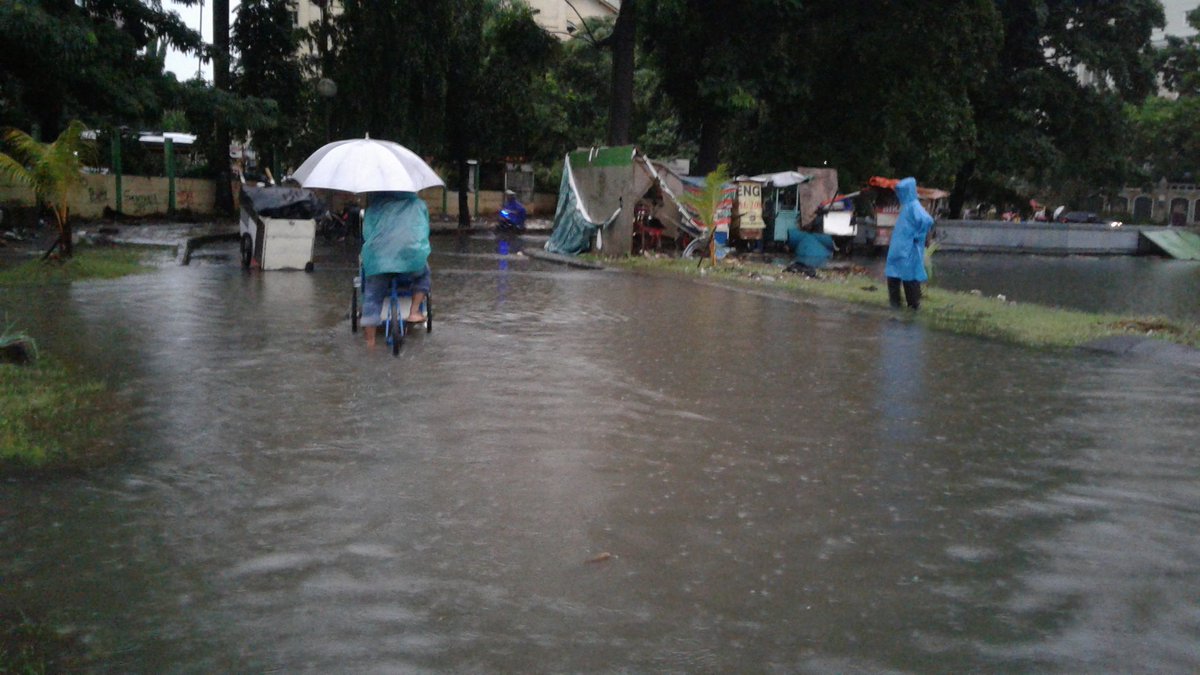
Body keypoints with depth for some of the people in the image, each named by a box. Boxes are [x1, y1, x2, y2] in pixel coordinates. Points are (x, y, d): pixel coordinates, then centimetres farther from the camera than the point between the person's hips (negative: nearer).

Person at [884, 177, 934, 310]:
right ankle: (895, 302, 16)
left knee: (909, 275, -1)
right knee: (893, 274, 10)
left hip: (908, 250, -9)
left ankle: (914, 304, 8)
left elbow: (927, 220, -28)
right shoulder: (905, 205, 13)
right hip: (898, 249, 9)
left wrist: (917, 236, -21)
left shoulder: (913, 206, -15)